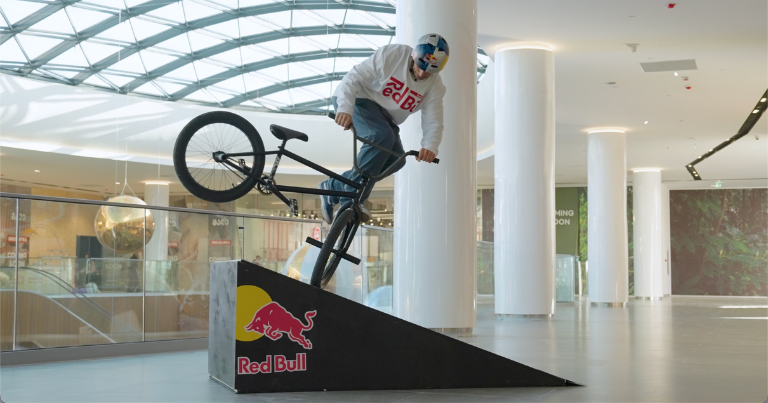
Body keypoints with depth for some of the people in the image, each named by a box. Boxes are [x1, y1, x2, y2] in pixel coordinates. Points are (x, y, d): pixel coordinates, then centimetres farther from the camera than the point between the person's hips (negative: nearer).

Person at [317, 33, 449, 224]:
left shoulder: (435, 86, -8)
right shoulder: (391, 55, -21)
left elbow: (433, 121, -15)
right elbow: (354, 77, -23)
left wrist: (430, 147, -36)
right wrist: (345, 108, -38)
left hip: (384, 116, 6)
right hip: (357, 99, -6)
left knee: (396, 159, -16)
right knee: (382, 136, -33)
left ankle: (333, 187, -9)